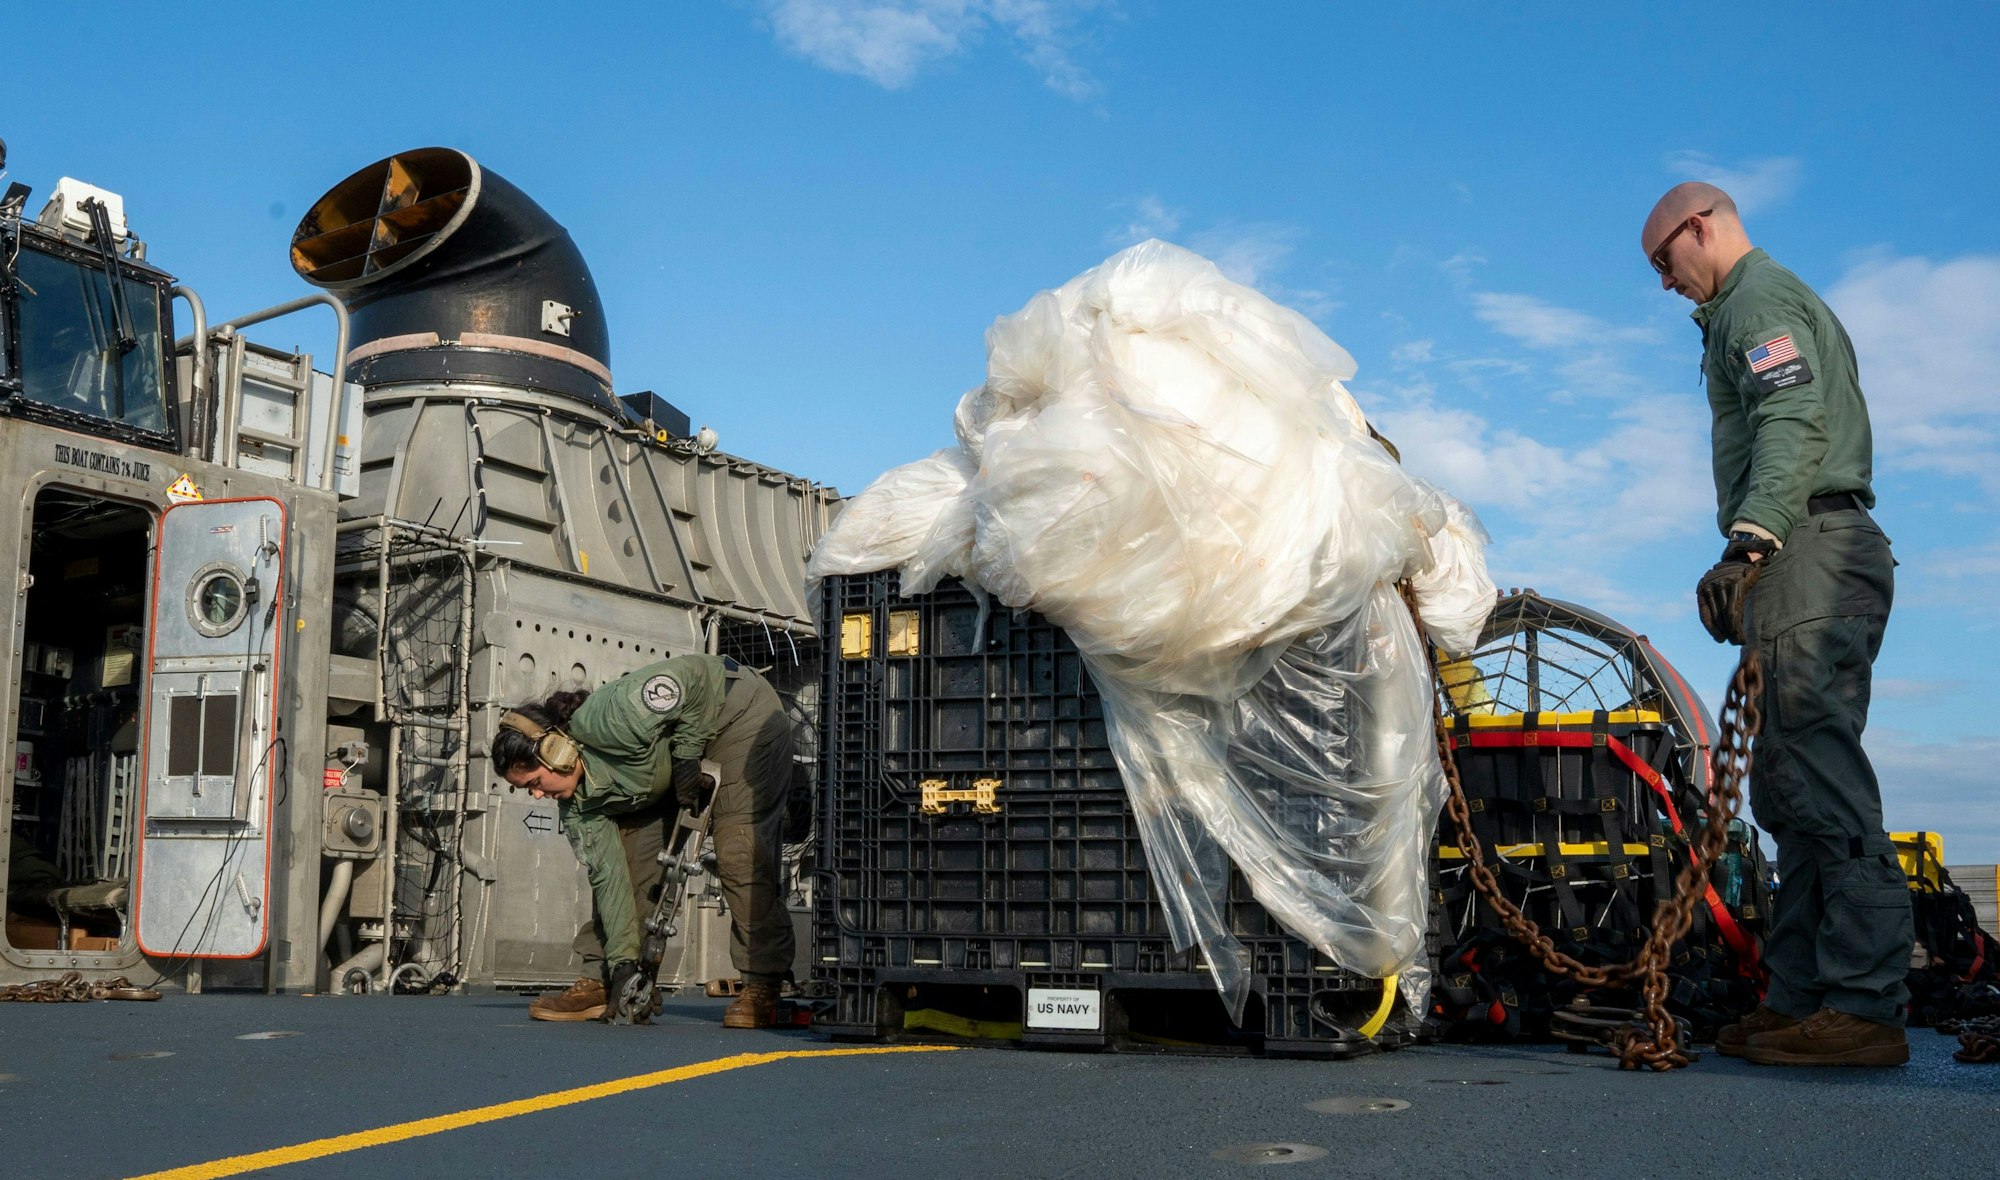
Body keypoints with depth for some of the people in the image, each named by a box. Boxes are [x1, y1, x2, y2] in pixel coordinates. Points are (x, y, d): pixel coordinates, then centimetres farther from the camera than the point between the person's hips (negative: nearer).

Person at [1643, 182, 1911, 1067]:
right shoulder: (1789, 301, 31)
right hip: (1819, 558, 11)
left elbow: (1794, 425, -18)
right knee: (1788, 787, 7)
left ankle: (1865, 1004, -18)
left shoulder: (1758, 298, -1)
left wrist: (1749, 541, -29)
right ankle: (1802, 996, 7)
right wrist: (1757, 555, 24)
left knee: (1825, 779, -15)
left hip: (1809, 555, -11)